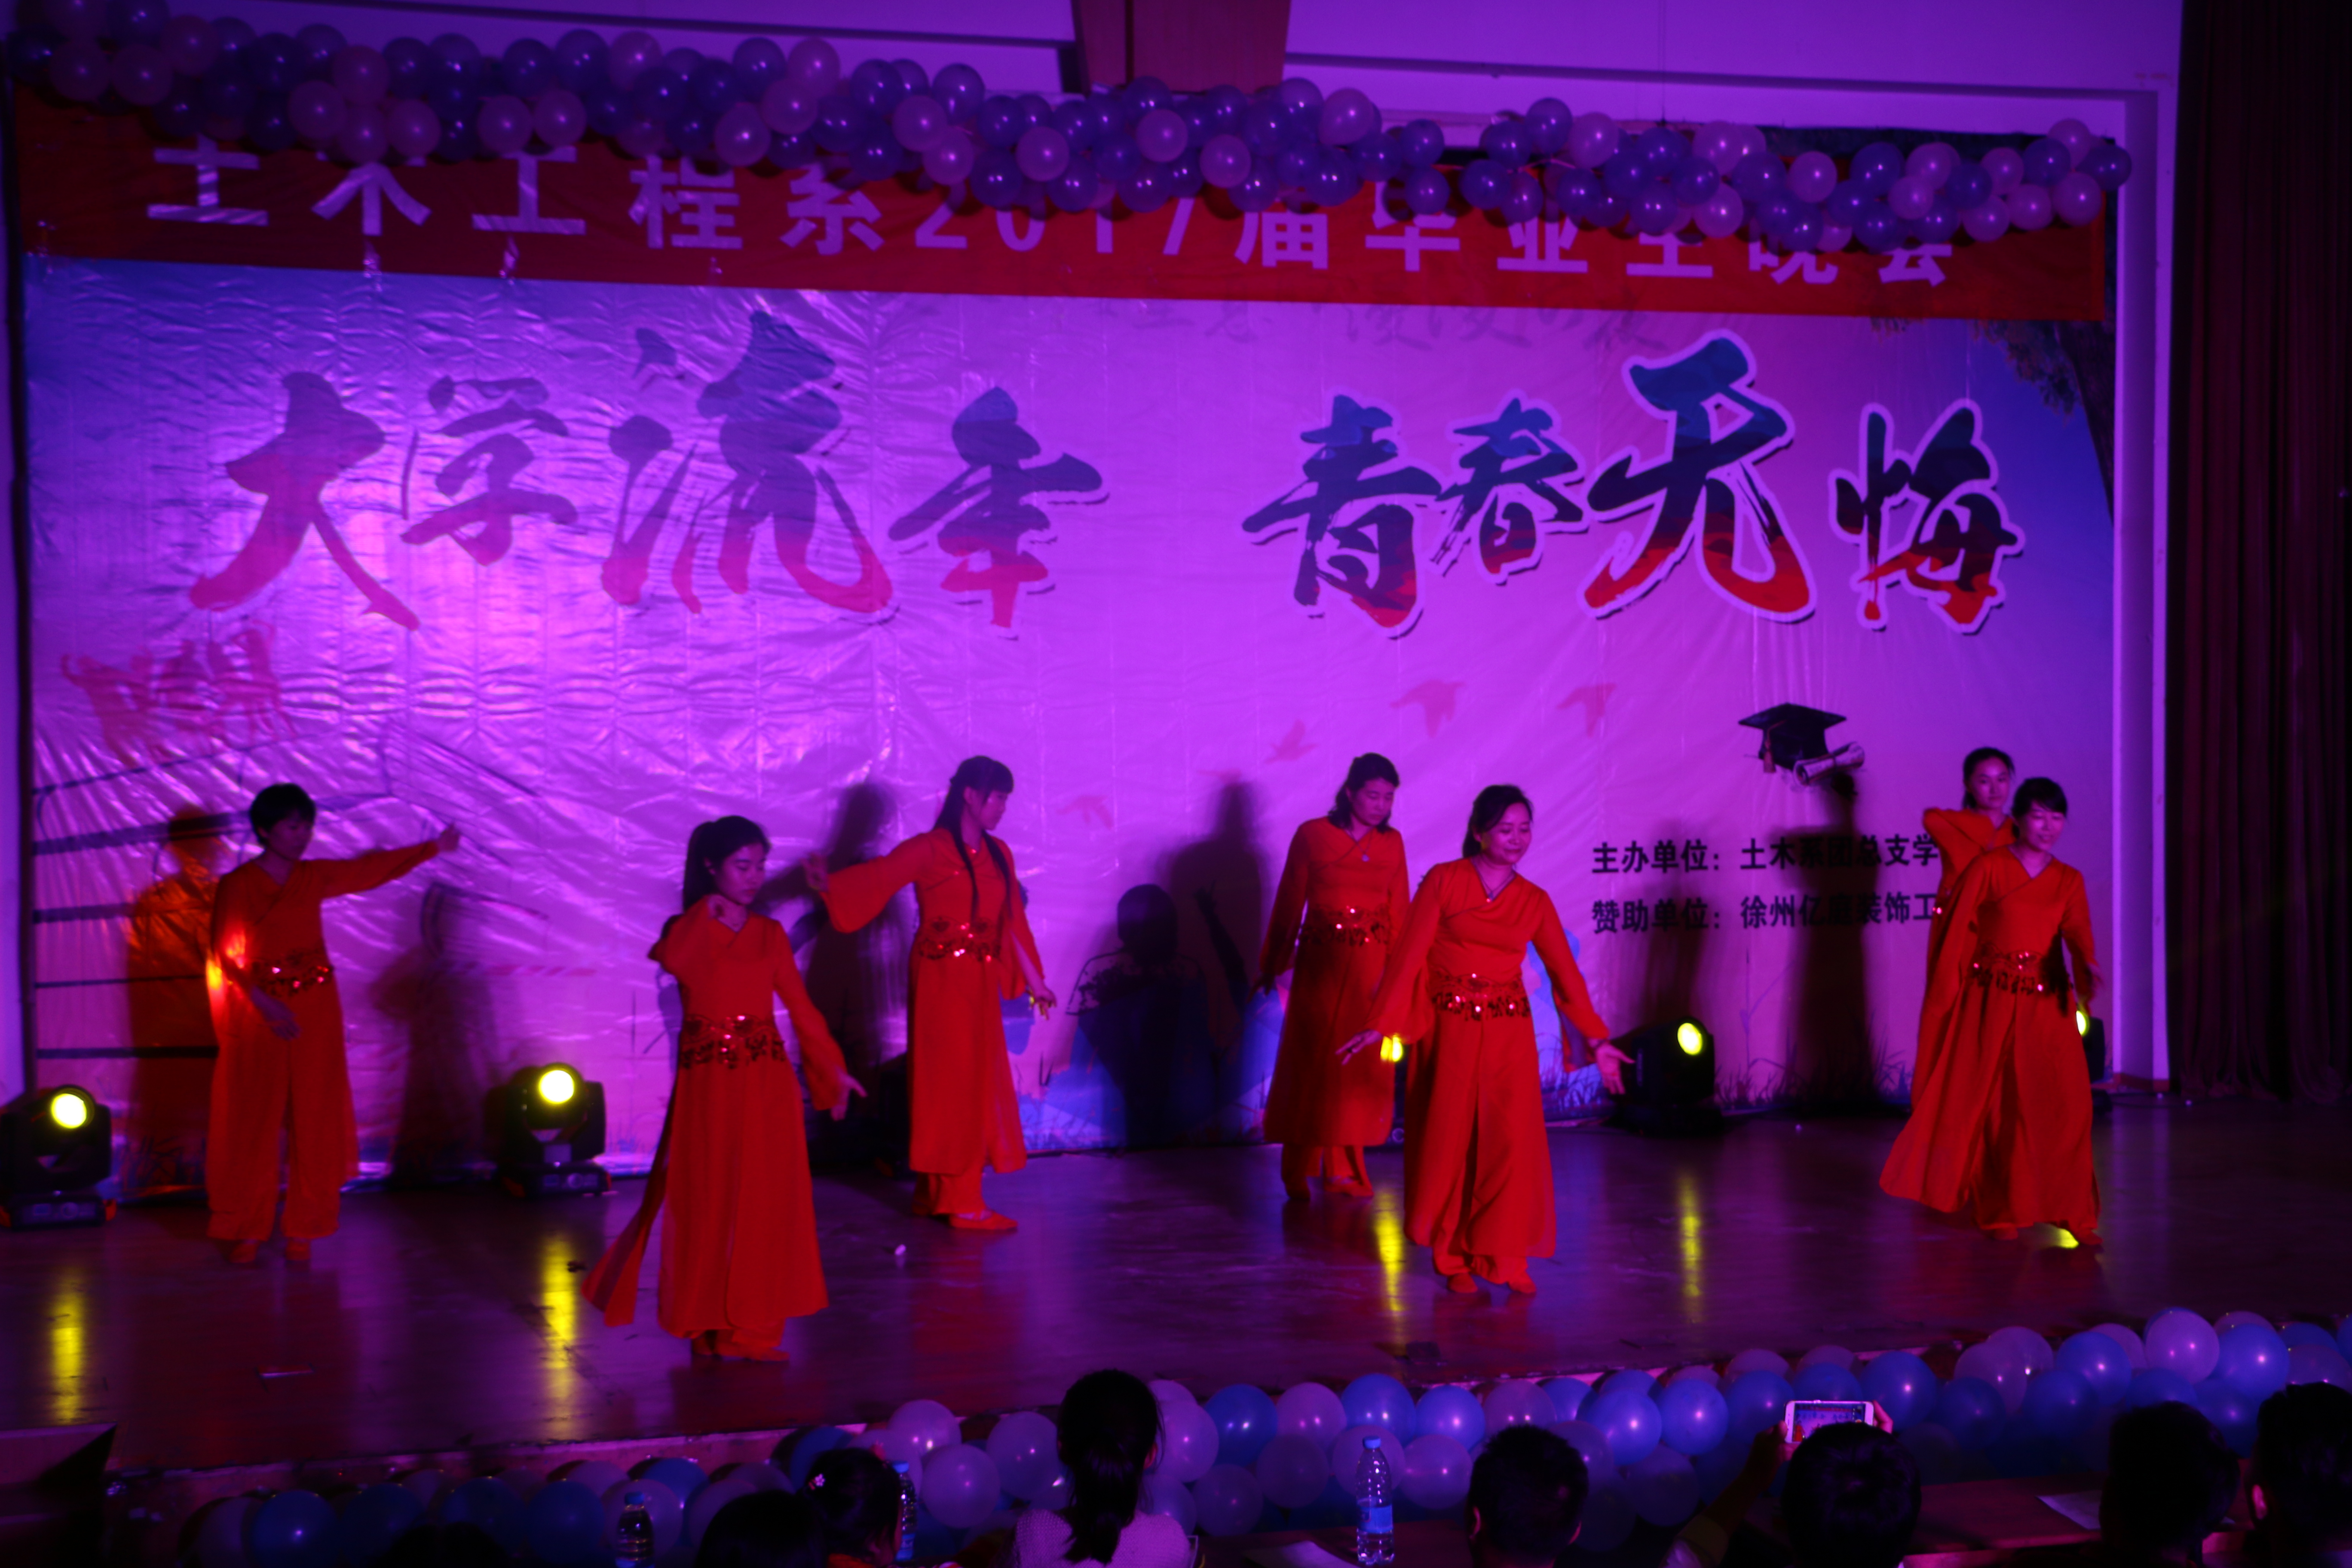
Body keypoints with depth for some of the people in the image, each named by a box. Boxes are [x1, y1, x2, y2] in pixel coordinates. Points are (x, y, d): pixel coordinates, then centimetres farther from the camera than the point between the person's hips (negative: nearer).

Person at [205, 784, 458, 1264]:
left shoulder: (314, 878, 7)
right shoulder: (236, 886, -5)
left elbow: (374, 869, 18)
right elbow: (225, 957, -8)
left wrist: (434, 847, 20)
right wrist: (264, 1003, -17)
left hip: (314, 1014, 4)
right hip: (259, 1015, -3)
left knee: (314, 1121, 2)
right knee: (252, 1123, 0)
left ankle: (303, 1231, 8)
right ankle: (246, 1232, 9)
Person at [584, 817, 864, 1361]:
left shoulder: (770, 935, 9)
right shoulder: (688, 930, 2)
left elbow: (800, 1005, 10)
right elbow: (674, 962, -23)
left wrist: (832, 1069, 7)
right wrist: (708, 912, -12)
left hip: (766, 1082, 3)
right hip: (706, 1083, -2)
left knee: (765, 1202, 3)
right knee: (706, 1199, 1)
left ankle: (749, 1325, 13)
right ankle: (707, 1321, 15)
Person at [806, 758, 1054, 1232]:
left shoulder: (997, 855, 12)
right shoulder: (929, 850, -8)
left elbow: (1012, 922, 19)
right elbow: (876, 877, -21)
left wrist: (1033, 980, 24)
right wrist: (827, 882, -39)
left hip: (979, 984, 7)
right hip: (940, 981, -7)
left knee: (976, 1086, 9)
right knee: (949, 1084, -4)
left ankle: (934, 1194, 20)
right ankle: (962, 1202, 1)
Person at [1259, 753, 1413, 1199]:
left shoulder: (1391, 843, 6)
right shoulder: (1312, 836, -2)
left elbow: (1399, 912, 7)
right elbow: (1289, 905, 3)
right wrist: (1272, 965, 7)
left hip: (1371, 969, 3)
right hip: (1320, 964, -3)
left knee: (1362, 1067, 4)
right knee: (1311, 1060, 1)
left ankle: (1343, 1167, 15)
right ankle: (1299, 1169, 13)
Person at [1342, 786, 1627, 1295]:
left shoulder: (1535, 902, 7)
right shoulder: (1444, 881, -2)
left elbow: (1565, 973, 7)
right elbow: (1409, 955, -5)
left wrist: (1597, 1040, 4)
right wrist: (1380, 1025, -10)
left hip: (1507, 1033, 2)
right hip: (1448, 1030, -2)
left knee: (1512, 1141, -3)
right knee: (1450, 1140, 3)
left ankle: (1504, 1257, 8)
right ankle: (1453, 1258, 16)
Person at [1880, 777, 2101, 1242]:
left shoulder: (2069, 881, 8)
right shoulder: (1988, 869, -2)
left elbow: (2076, 930, -10)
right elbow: (1959, 933, -1)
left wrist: (2086, 965, -31)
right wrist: (1943, 1005, -3)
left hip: (2046, 1003, 2)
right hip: (1990, 1002, -2)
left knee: (2065, 1103, -7)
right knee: (1995, 1106, 3)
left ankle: (2074, 1213, 2)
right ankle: (2001, 1212, 15)